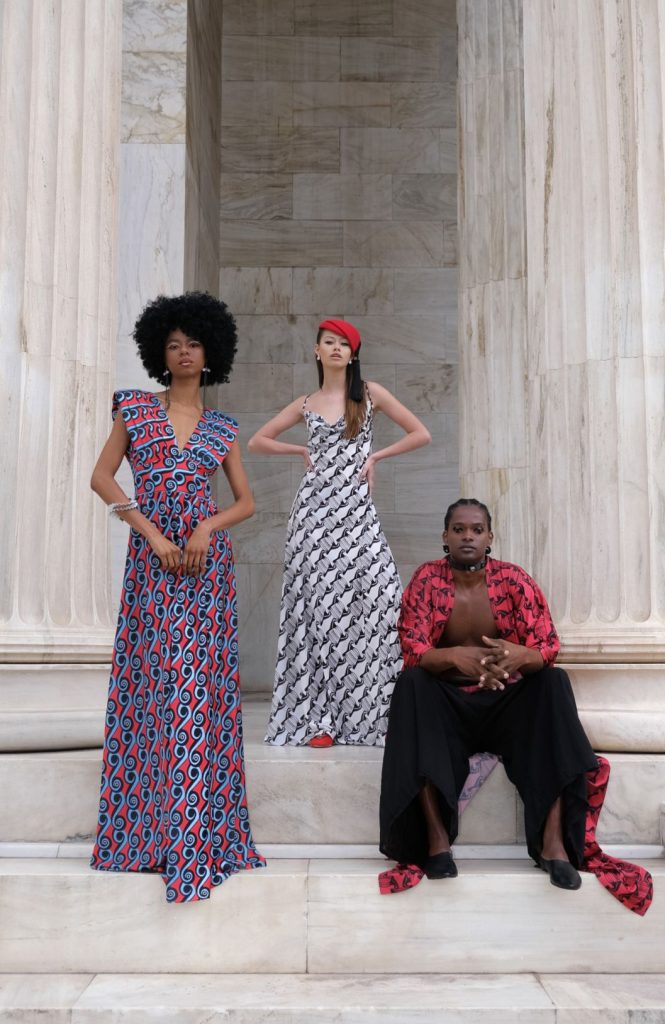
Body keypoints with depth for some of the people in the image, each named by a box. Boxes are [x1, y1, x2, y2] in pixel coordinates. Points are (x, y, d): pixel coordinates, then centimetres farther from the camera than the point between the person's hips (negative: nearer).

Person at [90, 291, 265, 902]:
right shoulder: (135, 408, 7)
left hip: (206, 560, 1)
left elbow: (247, 501, 10)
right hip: (151, 558, 0)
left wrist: (206, 528, -10)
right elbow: (102, 476, 1)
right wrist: (152, 533, -9)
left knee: (197, 683, -1)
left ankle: (192, 834, 9)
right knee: (148, 680, 2)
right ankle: (147, 825, 16)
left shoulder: (221, 428, 10)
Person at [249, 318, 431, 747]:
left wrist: (375, 456, 2)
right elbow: (258, 441, 18)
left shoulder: (370, 393, 8)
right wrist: (302, 450, 7)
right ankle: (319, 718, 1)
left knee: (376, 598, -14)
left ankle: (365, 715, -5)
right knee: (318, 605, -4)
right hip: (315, 508, 1)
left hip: (356, 508, -1)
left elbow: (421, 434, 6)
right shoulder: (305, 404, 13)